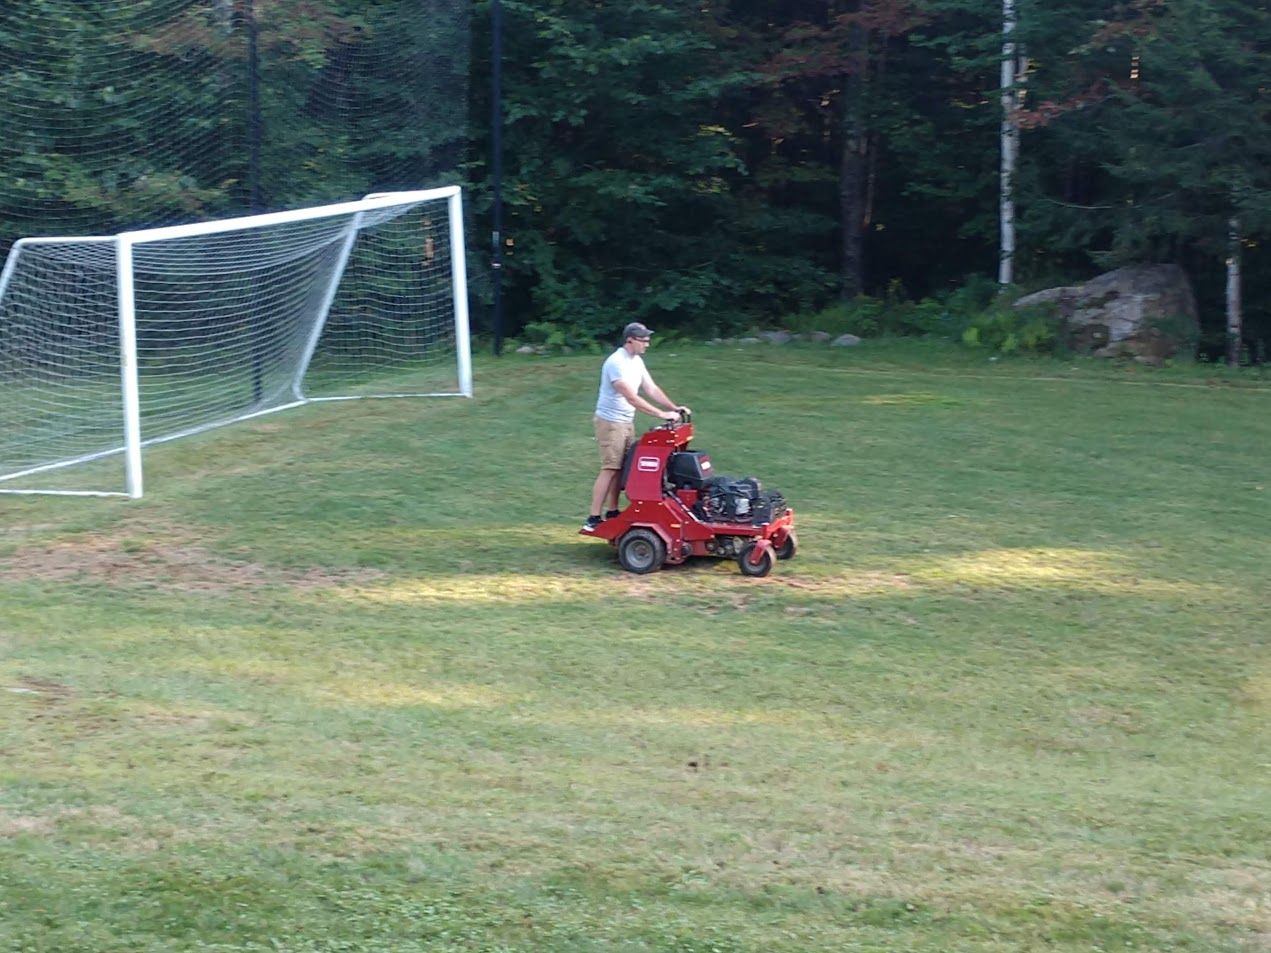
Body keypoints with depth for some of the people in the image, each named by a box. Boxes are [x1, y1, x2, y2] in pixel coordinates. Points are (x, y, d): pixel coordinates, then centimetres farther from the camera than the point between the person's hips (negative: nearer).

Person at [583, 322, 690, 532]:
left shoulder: (637, 362, 8)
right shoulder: (616, 363, -22)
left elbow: (652, 389, 11)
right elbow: (631, 397, -28)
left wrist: (674, 408, -2)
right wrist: (661, 414, -29)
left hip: (627, 422, 9)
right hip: (611, 422, -9)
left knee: (620, 469, 11)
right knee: (609, 470, -10)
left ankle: (612, 512, 19)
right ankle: (593, 520, -10)